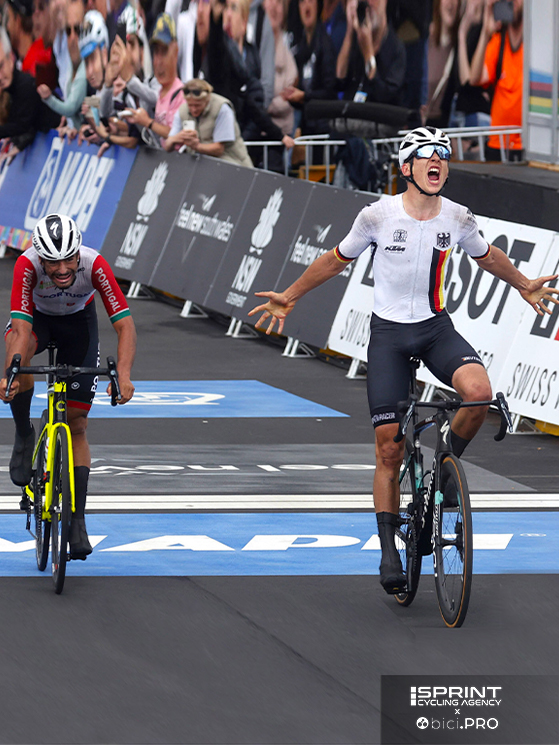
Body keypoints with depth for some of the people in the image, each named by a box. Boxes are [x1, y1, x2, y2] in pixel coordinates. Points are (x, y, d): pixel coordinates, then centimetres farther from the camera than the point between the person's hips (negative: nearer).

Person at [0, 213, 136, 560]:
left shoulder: (95, 265, -35)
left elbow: (125, 324, -37)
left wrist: (123, 376, -51)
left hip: (79, 321, 1)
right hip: (37, 317, 0)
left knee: (77, 424, -4)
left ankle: (78, 521, 1)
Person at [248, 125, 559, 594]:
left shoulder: (458, 218, -5)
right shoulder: (379, 216, -12)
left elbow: (487, 256, 17)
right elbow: (337, 260, 4)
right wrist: (289, 298, 9)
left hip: (437, 328, 2)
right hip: (389, 334, -2)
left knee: (479, 393, -29)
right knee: (390, 451, -3)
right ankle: (389, 550, 9)